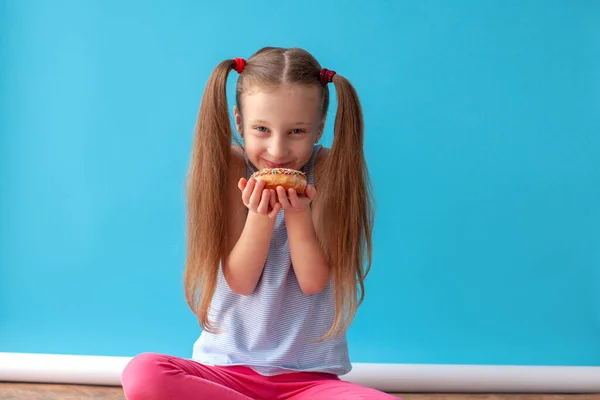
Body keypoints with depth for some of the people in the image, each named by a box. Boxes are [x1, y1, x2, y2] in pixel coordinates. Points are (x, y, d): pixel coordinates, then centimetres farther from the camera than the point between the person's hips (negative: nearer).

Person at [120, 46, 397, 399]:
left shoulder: (328, 169, -4)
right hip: (229, 366, 1)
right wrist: (260, 216, -24)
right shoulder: (231, 167, -4)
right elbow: (240, 281, -7)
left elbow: (314, 281, -7)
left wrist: (298, 212, -23)